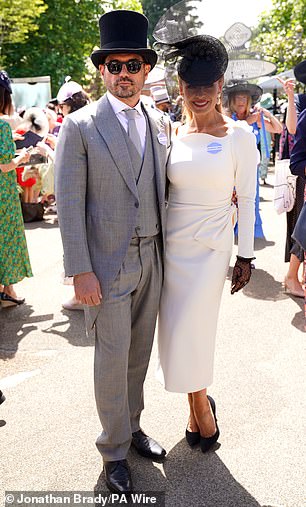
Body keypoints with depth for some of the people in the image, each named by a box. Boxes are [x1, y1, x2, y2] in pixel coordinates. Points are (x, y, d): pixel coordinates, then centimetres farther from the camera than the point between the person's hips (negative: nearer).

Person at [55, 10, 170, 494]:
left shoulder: (160, 123, 7)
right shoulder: (80, 126, -8)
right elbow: (68, 203, -11)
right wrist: (80, 271, -14)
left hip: (152, 258, 5)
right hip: (107, 263, -5)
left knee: (140, 352, 16)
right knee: (112, 358, 4)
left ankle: (131, 426, 37)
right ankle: (114, 448, 24)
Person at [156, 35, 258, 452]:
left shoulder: (239, 135, -7)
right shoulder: (173, 133, 3)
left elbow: (246, 199, -4)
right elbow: (161, 192, 10)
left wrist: (246, 256, -3)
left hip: (210, 247, -4)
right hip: (172, 245, 4)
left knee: (190, 333, -2)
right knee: (178, 332, 9)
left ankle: (200, 406, 25)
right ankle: (199, 406, 32)